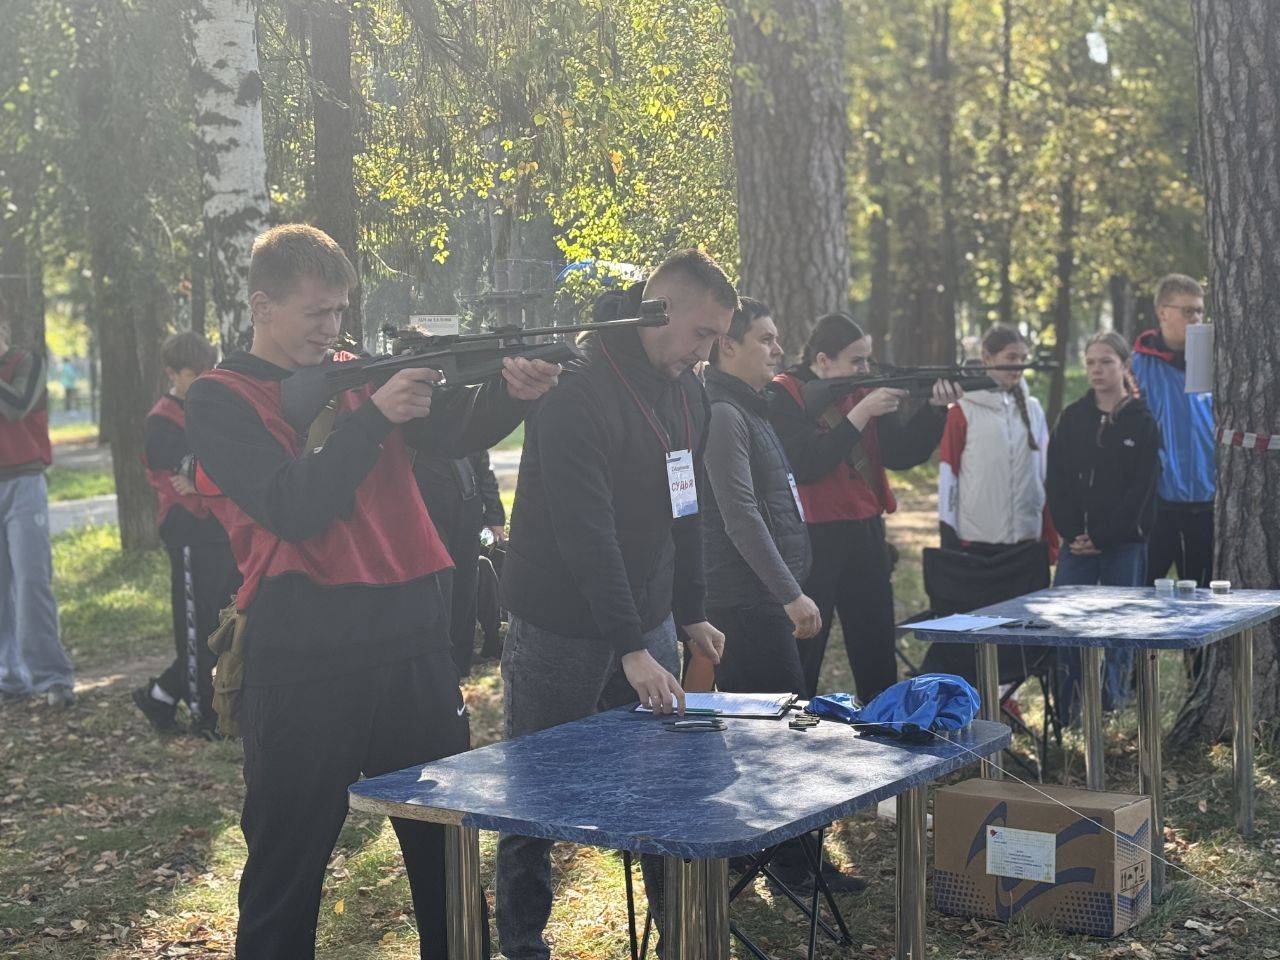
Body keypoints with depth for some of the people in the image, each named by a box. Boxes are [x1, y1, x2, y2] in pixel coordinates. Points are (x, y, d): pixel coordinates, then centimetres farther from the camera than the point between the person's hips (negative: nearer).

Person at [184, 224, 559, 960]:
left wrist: (513, 393, -23)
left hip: (413, 640, 5)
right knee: (289, 858, 5)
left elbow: (454, 430, -4)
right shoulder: (221, 401, -2)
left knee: (448, 839, 12)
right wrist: (374, 415, -22)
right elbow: (293, 507, -15)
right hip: (307, 656, -4)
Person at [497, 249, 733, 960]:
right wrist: (630, 649, -29)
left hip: (646, 627, 7)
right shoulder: (578, 391, -20)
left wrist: (690, 614, 14)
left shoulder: (688, 393, 8)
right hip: (560, 631, -7)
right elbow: (585, 530, -26)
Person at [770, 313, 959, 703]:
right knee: (801, 659, 0)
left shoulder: (863, 392, 10)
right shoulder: (784, 395, -9)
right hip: (810, 539, -6)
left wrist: (935, 408, -10)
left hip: (865, 535, 6)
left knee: (878, 657, 10)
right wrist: (861, 413, -22)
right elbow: (805, 465, -21)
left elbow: (901, 453, 4)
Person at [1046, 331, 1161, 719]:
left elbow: (1141, 489, -5)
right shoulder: (1071, 418, 8)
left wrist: (1102, 537, -10)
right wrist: (1072, 533, -7)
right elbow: (1056, 482, 5)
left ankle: (1112, 712, 13)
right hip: (1076, 543, 2)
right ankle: (1067, 716, 1)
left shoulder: (1142, 421, 0)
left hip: (1124, 543, -2)